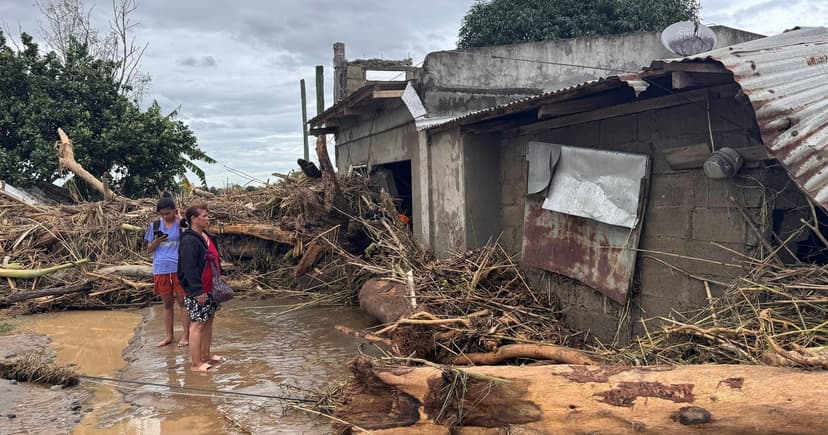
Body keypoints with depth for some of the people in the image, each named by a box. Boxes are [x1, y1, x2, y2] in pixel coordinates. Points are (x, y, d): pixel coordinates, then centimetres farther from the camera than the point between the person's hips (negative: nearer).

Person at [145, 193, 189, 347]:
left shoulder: (181, 223, -2)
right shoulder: (155, 225, 6)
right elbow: (149, 249, 10)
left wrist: (180, 220, -17)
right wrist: (157, 241, -11)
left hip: (179, 268, -3)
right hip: (161, 269, 3)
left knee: (182, 301, 2)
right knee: (167, 303, 13)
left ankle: (186, 335, 9)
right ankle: (169, 335, 22)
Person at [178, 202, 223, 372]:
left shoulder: (209, 237, 12)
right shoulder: (189, 241, -18)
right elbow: (189, 268, -22)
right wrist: (198, 291, -23)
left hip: (211, 288, 10)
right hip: (197, 292, -10)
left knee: (209, 320, 16)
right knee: (197, 324, -5)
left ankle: (206, 355, 28)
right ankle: (195, 363, 2)